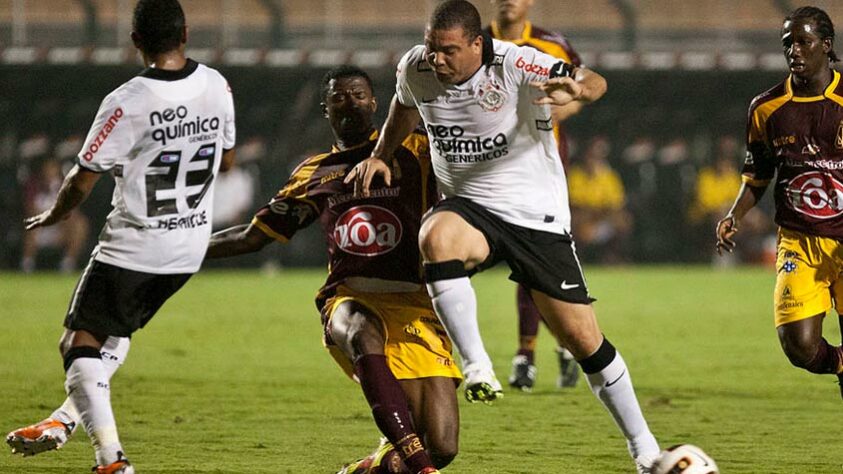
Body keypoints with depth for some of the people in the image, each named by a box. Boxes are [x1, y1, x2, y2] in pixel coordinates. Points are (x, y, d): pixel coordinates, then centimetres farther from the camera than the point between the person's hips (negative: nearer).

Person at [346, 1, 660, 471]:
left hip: (537, 215, -2)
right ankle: (477, 366, -26)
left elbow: (594, 82, -30)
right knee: (436, 238, -37)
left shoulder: (514, 65, -20)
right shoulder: (415, 68, -6)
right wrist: (380, 156, 8)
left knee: (584, 338, -2)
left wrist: (576, 88, -52)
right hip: (468, 207, 2)